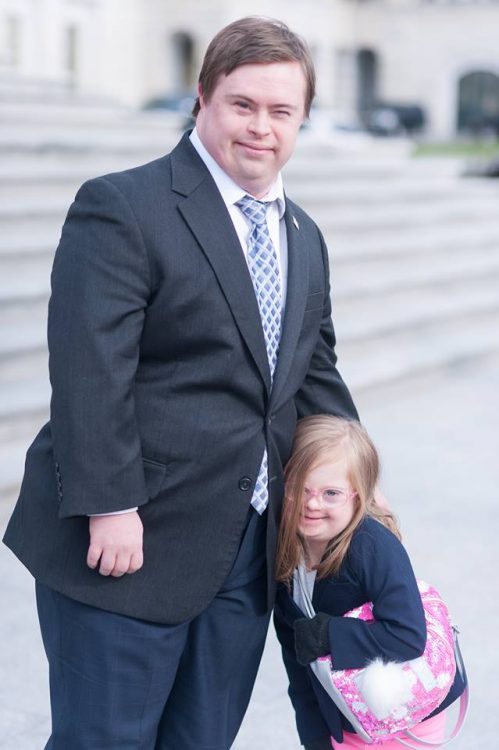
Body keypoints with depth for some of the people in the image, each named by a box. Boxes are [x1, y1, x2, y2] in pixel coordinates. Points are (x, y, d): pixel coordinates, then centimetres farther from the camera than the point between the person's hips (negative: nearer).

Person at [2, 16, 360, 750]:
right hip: (133, 541, -7)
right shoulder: (121, 208, -10)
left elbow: (314, 374, 22)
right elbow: (91, 371, -18)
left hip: (248, 554, 7)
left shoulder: (304, 238, 15)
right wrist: (110, 506, -22)